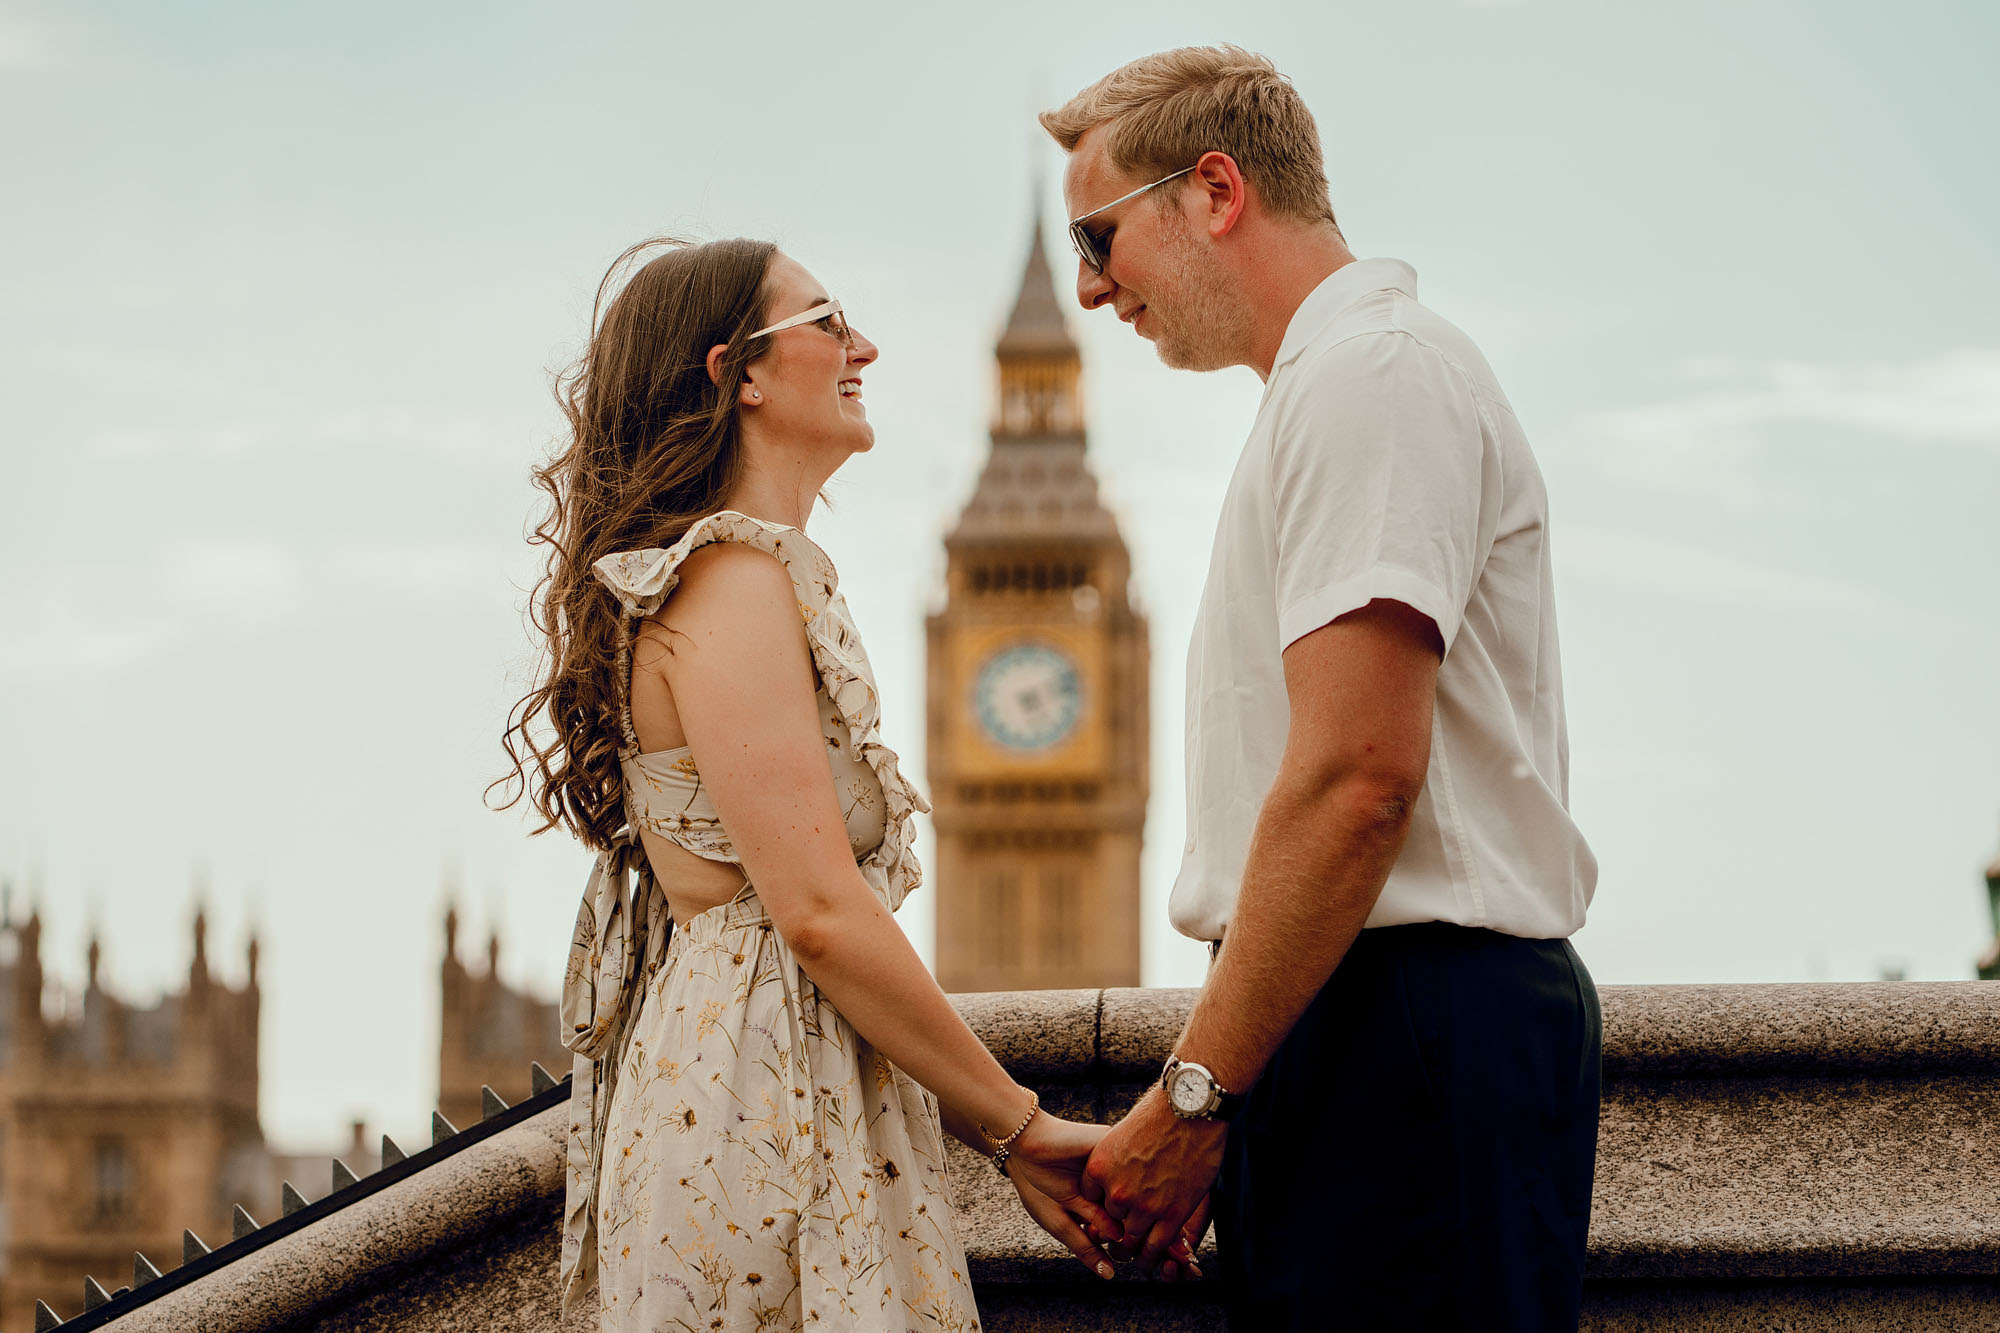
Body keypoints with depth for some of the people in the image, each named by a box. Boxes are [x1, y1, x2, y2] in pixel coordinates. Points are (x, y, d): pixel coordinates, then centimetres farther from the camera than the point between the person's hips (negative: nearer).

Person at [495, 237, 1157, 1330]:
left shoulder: (749, 573, 20)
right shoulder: (729, 579, -11)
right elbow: (819, 912, -18)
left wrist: (1001, 1137, 13)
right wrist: (1016, 1124, -12)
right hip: (755, 1111, -10)